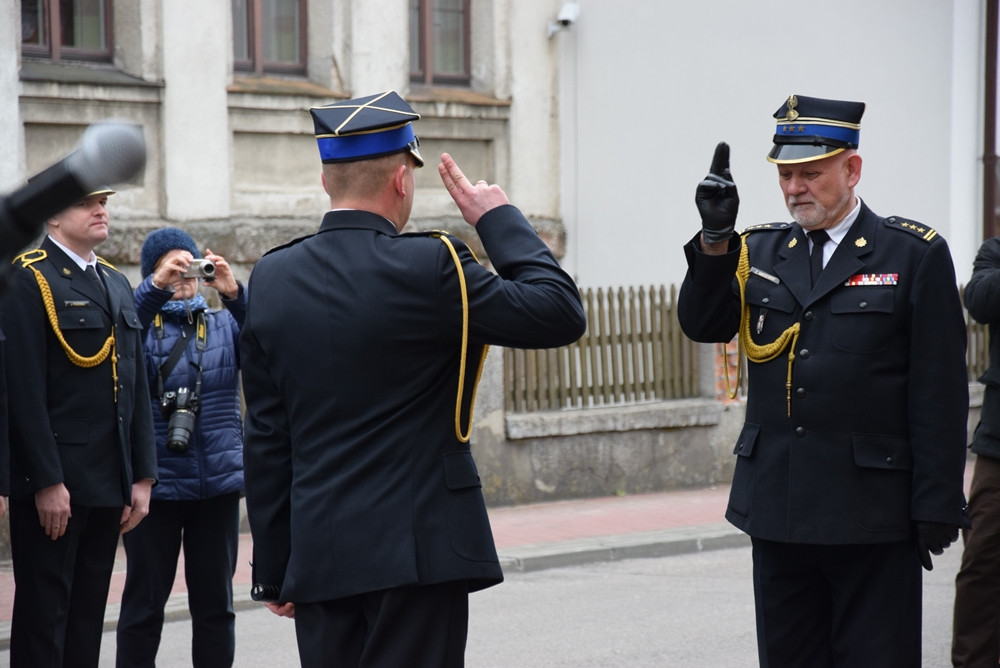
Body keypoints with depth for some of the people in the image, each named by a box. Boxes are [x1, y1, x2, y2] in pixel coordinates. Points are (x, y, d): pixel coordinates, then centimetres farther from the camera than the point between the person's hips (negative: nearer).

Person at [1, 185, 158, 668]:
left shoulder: (117, 285, 16)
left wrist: (141, 477, 11)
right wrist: (46, 481, -18)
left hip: (109, 484, 7)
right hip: (52, 484, -7)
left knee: (89, 614, 12)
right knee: (44, 613, -1)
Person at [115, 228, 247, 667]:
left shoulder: (223, 323, 11)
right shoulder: (141, 320, 3)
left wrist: (235, 294, -20)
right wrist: (155, 288, -27)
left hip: (219, 482, 3)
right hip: (155, 483, -3)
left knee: (215, 603, 10)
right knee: (144, 603, 4)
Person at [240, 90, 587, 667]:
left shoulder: (271, 279, 5)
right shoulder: (427, 268, -12)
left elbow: (267, 439, 8)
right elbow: (561, 314, -8)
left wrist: (274, 568, 14)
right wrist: (499, 219, 3)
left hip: (317, 556, 5)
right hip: (416, 550, -5)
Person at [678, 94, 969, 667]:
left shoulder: (916, 255, -2)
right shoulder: (757, 251, 11)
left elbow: (941, 390, -4)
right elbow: (702, 325, -3)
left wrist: (937, 506, -8)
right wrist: (715, 238, -17)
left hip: (872, 515, -4)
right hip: (778, 508, 4)